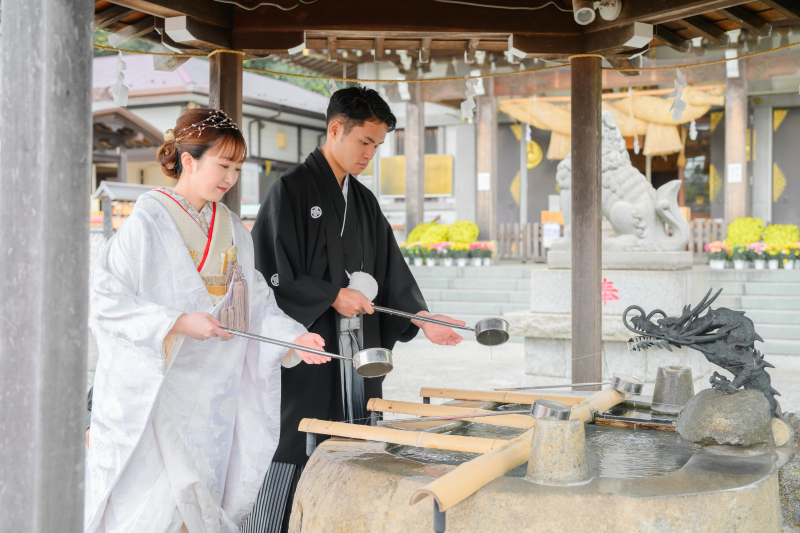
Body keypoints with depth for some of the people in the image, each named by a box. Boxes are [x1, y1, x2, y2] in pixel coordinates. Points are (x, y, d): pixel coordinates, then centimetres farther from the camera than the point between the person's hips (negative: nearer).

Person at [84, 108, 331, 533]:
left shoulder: (232, 230, 10)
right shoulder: (149, 221, -9)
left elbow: (256, 302, 11)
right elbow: (106, 299, -14)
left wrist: (293, 337, -5)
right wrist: (177, 323, -21)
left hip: (212, 398, 6)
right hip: (152, 391, -6)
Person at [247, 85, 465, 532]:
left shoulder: (365, 202, 15)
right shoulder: (291, 191, -6)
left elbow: (391, 273, 14)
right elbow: (265, 273, -11)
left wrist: (420, 318, 0)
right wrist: (330, 297, -14)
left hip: (356, 358, 7)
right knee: (289, 455, -3)